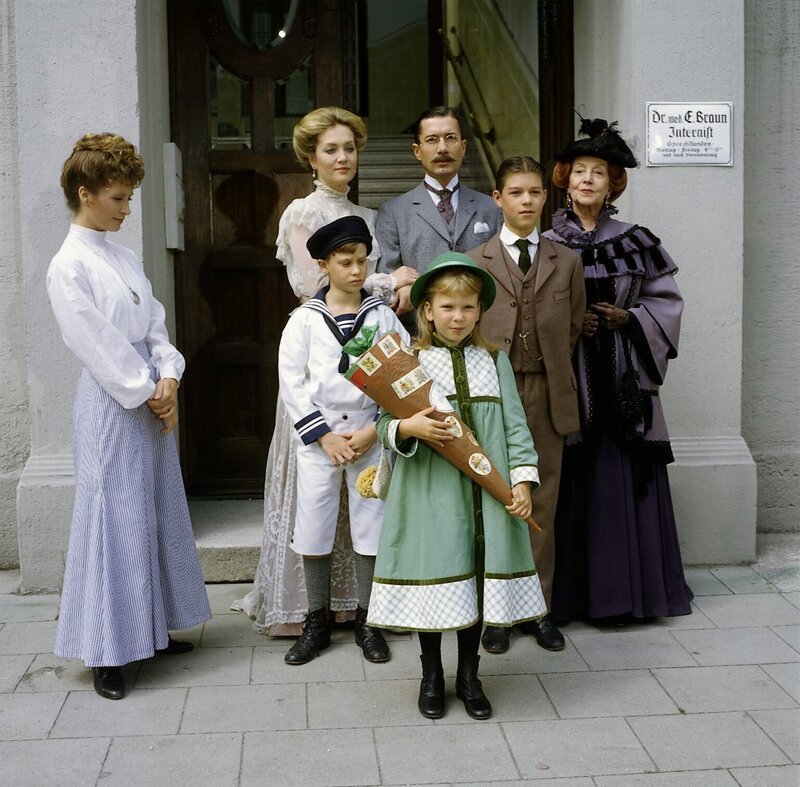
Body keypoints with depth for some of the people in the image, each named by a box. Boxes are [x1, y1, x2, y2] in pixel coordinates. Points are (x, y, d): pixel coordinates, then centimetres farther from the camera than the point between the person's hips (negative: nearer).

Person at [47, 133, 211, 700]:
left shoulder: (125, 258, 12)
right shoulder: (69, 267, -11)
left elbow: (155, 326, 10)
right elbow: (98, 346, -15)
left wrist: (168, 379, -5)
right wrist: (148, 392, -11)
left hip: (154, 398, 8)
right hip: (111, 404, -8)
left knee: (159, 515, 13)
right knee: (114, 521, -3)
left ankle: (152, 629, 27)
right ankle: (106, 652, 9)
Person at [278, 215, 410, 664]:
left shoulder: (382, 316, 1)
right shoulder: (305, 319, 0)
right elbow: (291, 382, -3)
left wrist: (373, 430, -11)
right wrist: (324, 436, -9)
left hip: (371, 435, 0)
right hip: (319, 436, 0)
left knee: (371, 527, 5)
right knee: (314, 530, 5)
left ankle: (367, 621, 20)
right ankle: (317, 623, 20)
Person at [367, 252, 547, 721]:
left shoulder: (494, 361, 7)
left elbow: (514, 424, 6)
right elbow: (384, 422, -1)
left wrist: (522, 479, -3)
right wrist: (407, 428, -22)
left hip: (485, 495, 2)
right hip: (429, 494, -2)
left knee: (479, 580, 9)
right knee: (434, 578, 5)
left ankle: (469, 675, 28)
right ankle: (432, 677, 25)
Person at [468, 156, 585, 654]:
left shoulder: (567, 262, 9)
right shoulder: (474, 262, 4)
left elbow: (574, 328, 14)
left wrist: (549, 369, 8)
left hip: (547, 396, 2)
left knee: (543, 505, 6)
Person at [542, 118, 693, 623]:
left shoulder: (636, 243, 8)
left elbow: (667, 301, 9)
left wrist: (629, 319, -7)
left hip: (623, 379, 1)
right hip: (567, 378, -1)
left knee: (623, 480, 1)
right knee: (572, 482, -2)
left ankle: (624, 590, 12)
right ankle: (569, 593, 8)